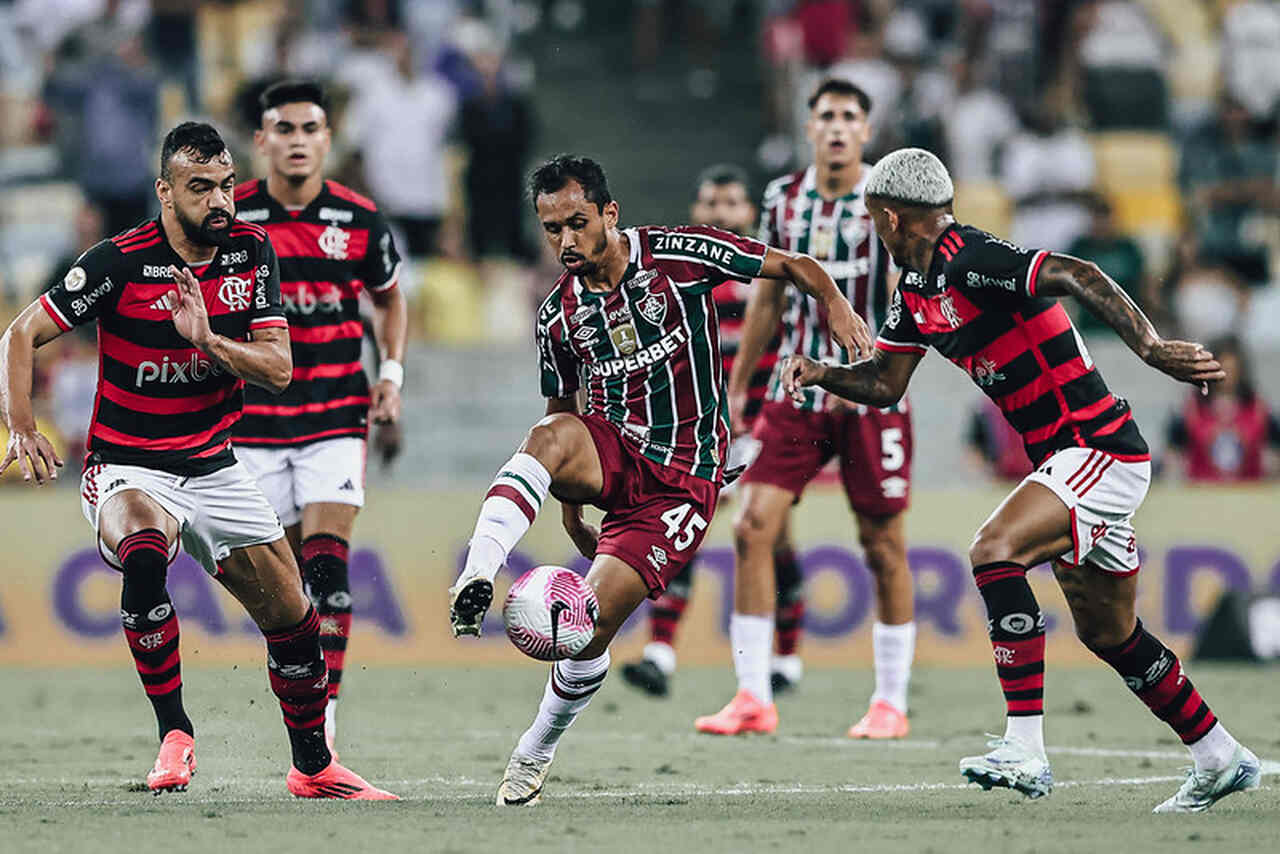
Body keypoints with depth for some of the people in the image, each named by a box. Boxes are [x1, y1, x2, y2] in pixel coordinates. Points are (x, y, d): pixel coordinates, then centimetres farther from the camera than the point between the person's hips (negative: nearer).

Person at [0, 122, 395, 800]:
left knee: (294, 618, 3)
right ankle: (174, 735, -27)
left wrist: (208, 339, -23)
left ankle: (313, 768, 25)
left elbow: (278, 368, -6)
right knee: (144, 549, -38)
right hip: (127, 470, -5)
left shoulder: (252, 253, -2)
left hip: (214, 470, 5)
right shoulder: (121, 262, -15)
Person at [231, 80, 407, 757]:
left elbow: (389, 297, 16)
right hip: (255, 416, 1)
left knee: (327, 561, -14)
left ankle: (324, 706, -14)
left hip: (336, 415, -1)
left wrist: (392, 374, 4)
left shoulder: (359, 219, -1)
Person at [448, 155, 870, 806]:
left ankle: (534, 756, 7)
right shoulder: (558, 314, 4)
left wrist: (834, 303, -20)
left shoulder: (679, 254, -7)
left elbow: (789, 265, -1)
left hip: (681, 478, -3)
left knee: (591, 623, -14)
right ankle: (476, 577, -49)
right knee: (550, 434, -33)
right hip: (610, 453, 3)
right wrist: (570, 504, 13)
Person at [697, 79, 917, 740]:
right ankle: (753, 699, -3)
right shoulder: (784, 198, 8)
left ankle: (890, 703, 12)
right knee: (753, 529, -8)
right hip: (796, 391, 4)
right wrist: (736, 386, 17)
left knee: (883, 547, 1)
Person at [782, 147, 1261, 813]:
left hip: (1100, 451, -10)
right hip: (1072, 459, 10)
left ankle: (1025, 748, -28)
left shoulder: (971, 262, -19)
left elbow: (1078, 277, -30)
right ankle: (1220, 758, 32)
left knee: (994, 551, -26)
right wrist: (822, 375, -2)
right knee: (1108, 634, 17)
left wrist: (1150, 349, -41)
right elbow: (886, 383, 17)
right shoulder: (917, 288, 10)